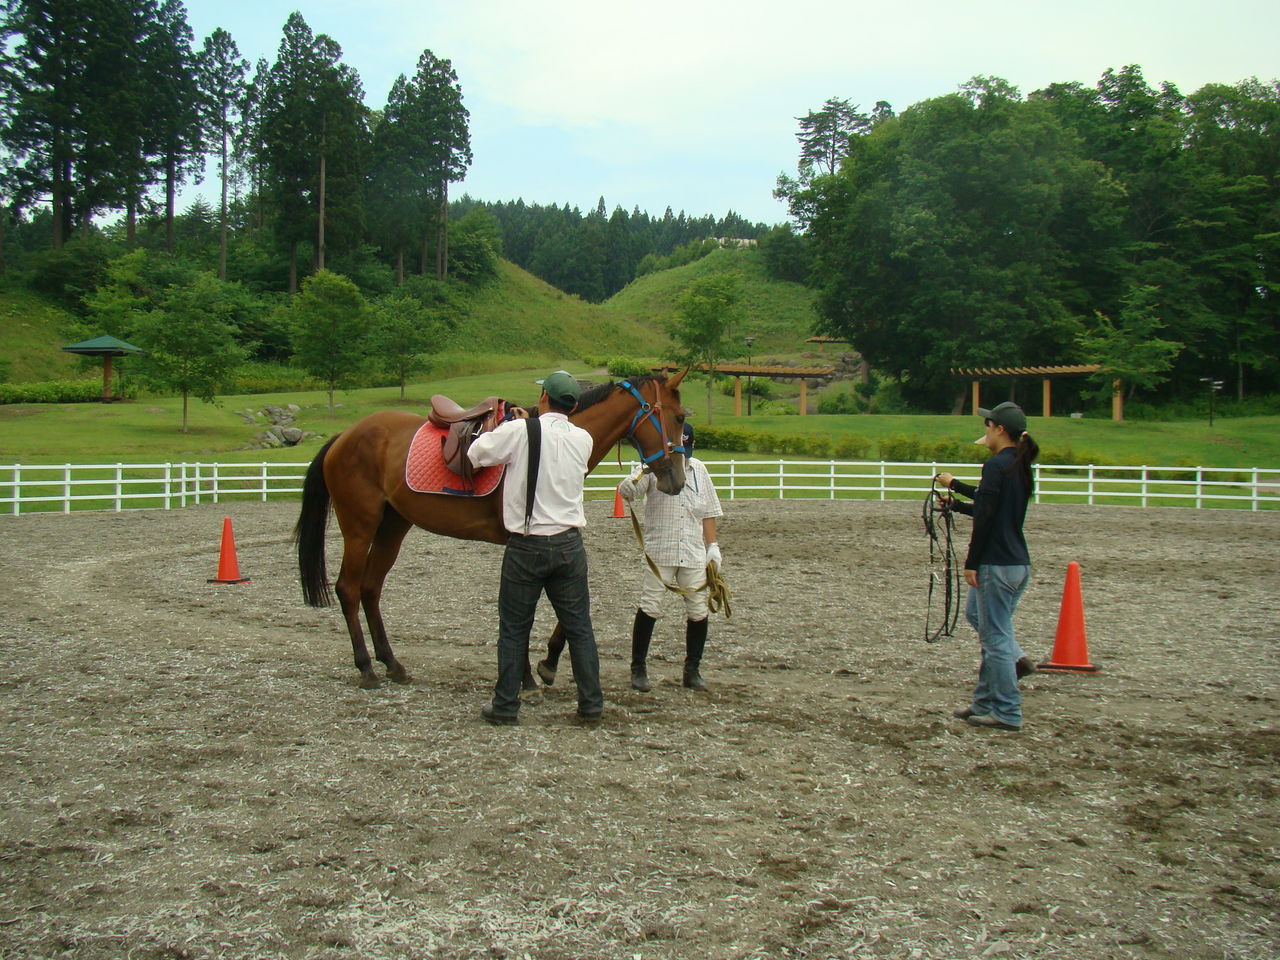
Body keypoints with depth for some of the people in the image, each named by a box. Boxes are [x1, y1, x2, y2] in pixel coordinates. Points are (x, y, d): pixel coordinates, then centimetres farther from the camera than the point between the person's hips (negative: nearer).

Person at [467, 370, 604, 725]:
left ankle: (505, 706, 14)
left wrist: (492, 430, 17)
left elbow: (473, 454, -1)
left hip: (526, 546, -3)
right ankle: (591, 704, 14)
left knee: (514, 628, 9)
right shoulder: (583, 439, 2)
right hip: (569, 545, 3)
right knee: (579, 627, 11)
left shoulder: (518, 432, -11)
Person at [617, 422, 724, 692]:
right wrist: (642, 474, -38)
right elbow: (626, 491, -18)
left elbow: (709, 511, 15)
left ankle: (692, 670, 17)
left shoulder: (698, 469, 11)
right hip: (659, 551, -4)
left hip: (694, 553, 4)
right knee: (649, 608, -3)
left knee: (698, 611, 5)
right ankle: (638, 669, 8)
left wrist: (712, 545, 8)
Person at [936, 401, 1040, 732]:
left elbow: (984, 517, -19)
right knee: (975, 611, 25)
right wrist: (955, 486, 40)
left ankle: (1007, 713, 5)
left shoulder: (996, 465, -16)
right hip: (1020, 564, 9)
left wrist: (971, 563, -13)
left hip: (996, 564, -9)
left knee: (995, 635, -1)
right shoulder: (1021, 466, 12)